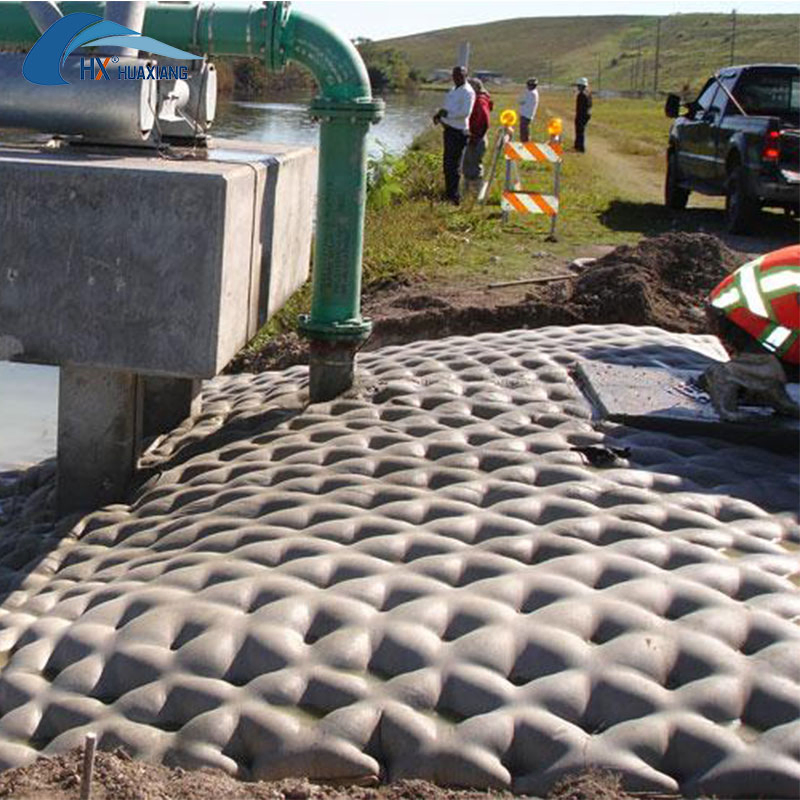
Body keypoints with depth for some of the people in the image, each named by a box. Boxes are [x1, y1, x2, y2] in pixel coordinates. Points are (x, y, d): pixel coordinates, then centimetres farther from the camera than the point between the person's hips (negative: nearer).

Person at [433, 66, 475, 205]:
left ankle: (454, 196, -7)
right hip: (449, 128, 10)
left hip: (458, 131, -10)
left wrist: (447, 114, -18)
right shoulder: (454, 89, 17)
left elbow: (466, 112, -21)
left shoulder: (468, 92, -12)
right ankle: (449, 192, 26)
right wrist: (439, 114, 5)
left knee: (454, 164, -10)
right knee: (447, 162, 16)